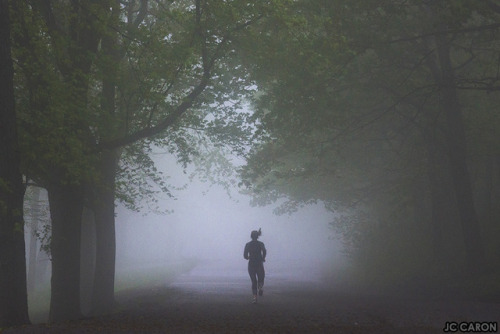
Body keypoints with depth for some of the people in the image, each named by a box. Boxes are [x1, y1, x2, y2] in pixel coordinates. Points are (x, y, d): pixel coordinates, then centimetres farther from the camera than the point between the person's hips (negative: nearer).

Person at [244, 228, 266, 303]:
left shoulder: (248, 245, 2)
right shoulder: (260, 244, 0)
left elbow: (245, 255, -4)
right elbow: (264, 251, -18)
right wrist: (263, 258, -1)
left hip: (251, 265, 1)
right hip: (259, 264, -1)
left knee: (254, 281, 7)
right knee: (260, 279, 15)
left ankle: (255, 297, -11)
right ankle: (260, 288, -21)